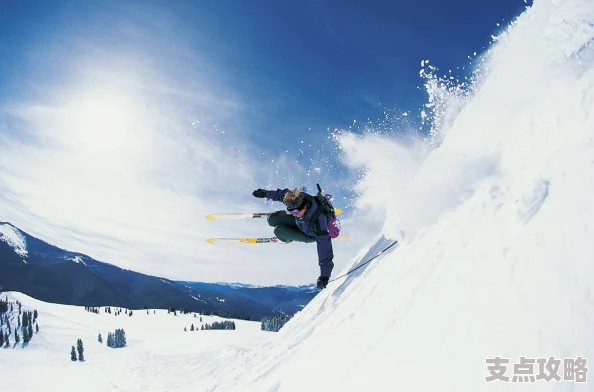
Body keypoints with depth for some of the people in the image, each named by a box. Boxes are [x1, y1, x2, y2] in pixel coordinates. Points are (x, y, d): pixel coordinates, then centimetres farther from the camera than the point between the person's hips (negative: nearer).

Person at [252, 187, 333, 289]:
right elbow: (284, 193, -10)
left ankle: (288, 238, 20)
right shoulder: (298, 197, -34)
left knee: (279, 231, -18)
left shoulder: (318, 221, -47)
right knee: (272, 219, -3)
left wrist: (324, 275, -43)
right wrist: (265, 193, 2)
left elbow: (324, 246, -43)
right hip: (299, 221, 5)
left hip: (310, 235, -5)